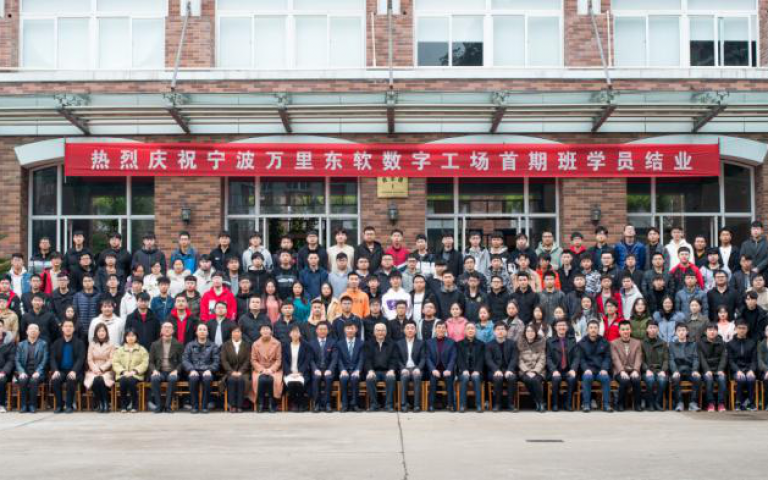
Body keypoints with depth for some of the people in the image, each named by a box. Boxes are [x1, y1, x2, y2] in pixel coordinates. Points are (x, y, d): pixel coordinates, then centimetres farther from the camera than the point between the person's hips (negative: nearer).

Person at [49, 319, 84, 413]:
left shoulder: (79, 343, 6)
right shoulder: (56, 343, 13)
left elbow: (81, 359, -6)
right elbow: (53, 359, 3)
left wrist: (74, 371, -25)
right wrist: (55, 370, -19)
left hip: (73, 372, -2)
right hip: (60, 371, 2)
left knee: (71, 380, -35)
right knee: (55, 380, -31)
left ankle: (69, 405, -20)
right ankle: (59, 405, -15)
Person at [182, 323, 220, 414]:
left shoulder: (213, 346, 15)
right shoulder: (190, 345, 16)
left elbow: (216, 361, 5)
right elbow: (184, 360, 5)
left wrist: (209, 370, -14)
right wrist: (191, 370, -14)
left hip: (206, 371, 0)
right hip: (194, 371, 1)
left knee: (207, 378, -36)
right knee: (193, 378, -35)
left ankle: (204, 406, -25)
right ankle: (194, 406, -24)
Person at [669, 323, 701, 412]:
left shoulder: (693, 344, 19)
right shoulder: (672, 345, 17)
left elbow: (695, 359, 6)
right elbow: (671, 360, 3)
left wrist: (695, 370, -14)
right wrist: (675, 371, -17)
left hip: (689, 370, 1)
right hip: (678, 370, -1)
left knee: (698, 378, -32)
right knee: (675, 378, -35)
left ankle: (693, 402, -26)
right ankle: (679, 403, -29)